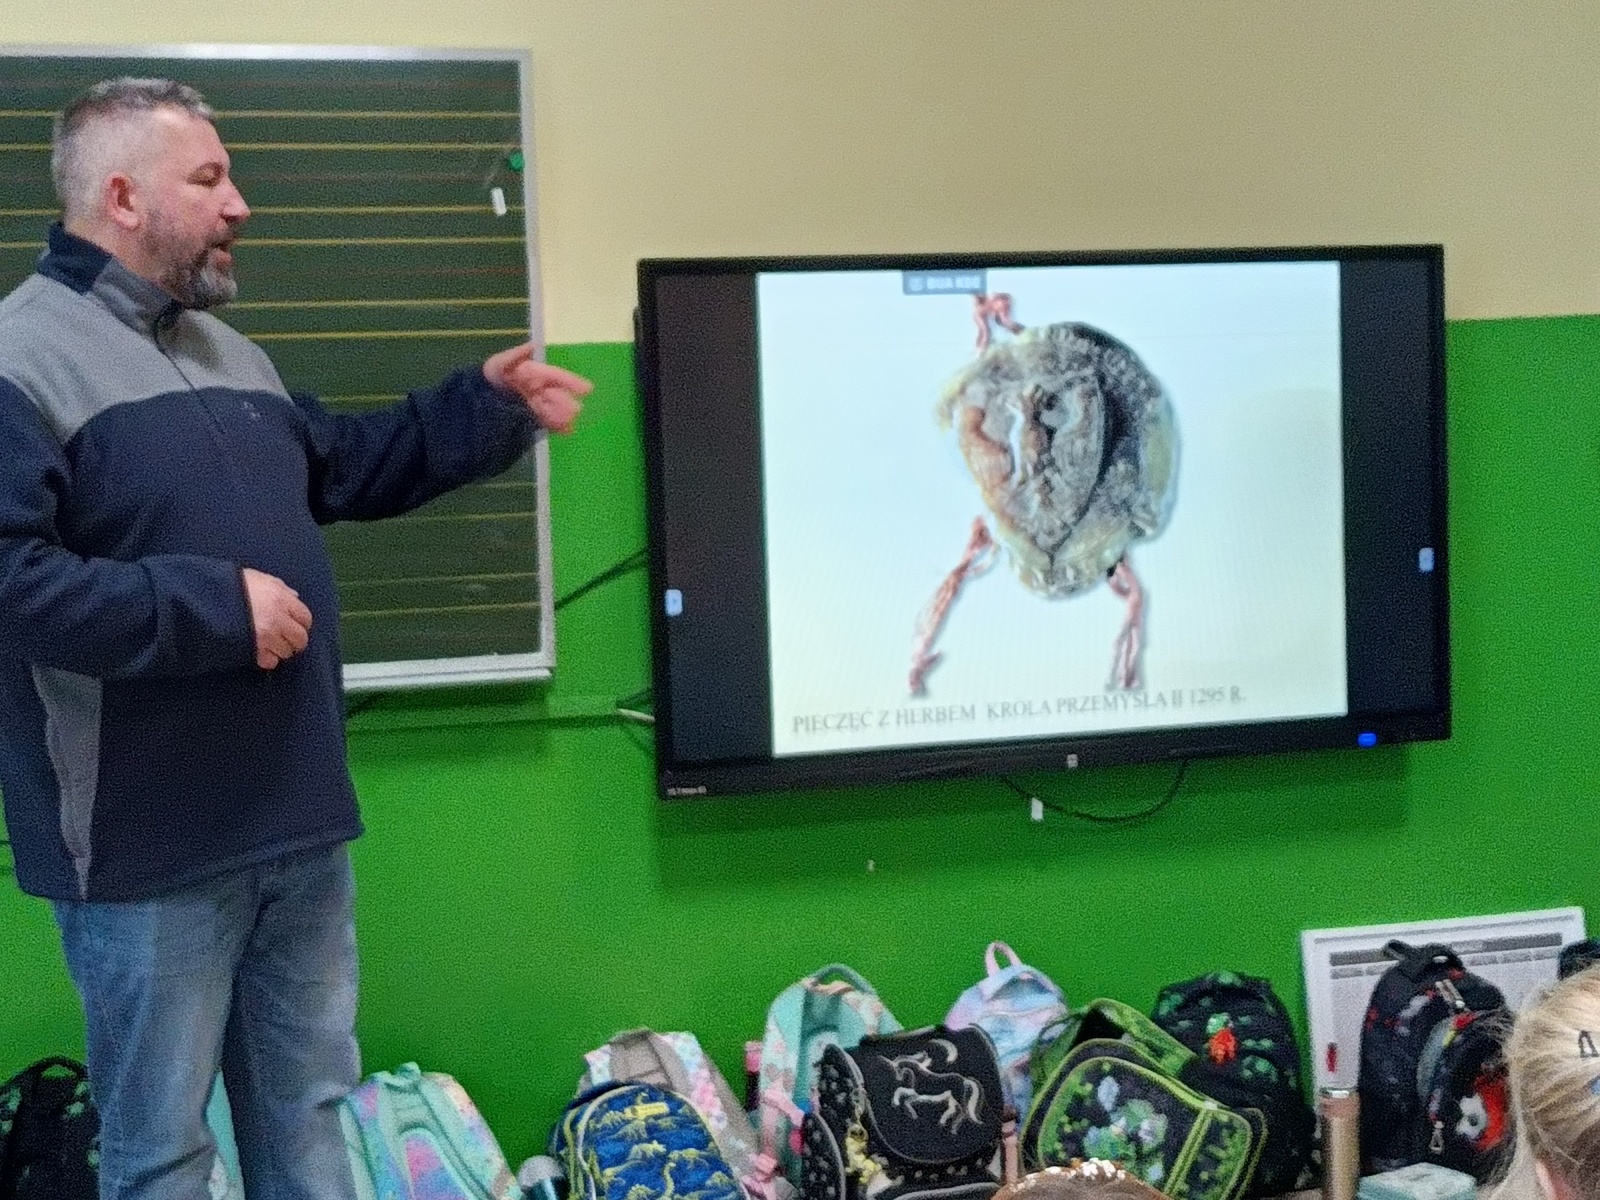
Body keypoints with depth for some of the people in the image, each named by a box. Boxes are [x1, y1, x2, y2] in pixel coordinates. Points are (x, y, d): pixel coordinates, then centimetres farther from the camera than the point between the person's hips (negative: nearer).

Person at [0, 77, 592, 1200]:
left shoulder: (227, 351, 15)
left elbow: (348, 466, 27)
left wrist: (488, 404, 16)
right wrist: (215, 607, -24)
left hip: (300, 820, 8)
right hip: (151, 847, -8)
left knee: (309, 1106, 20)